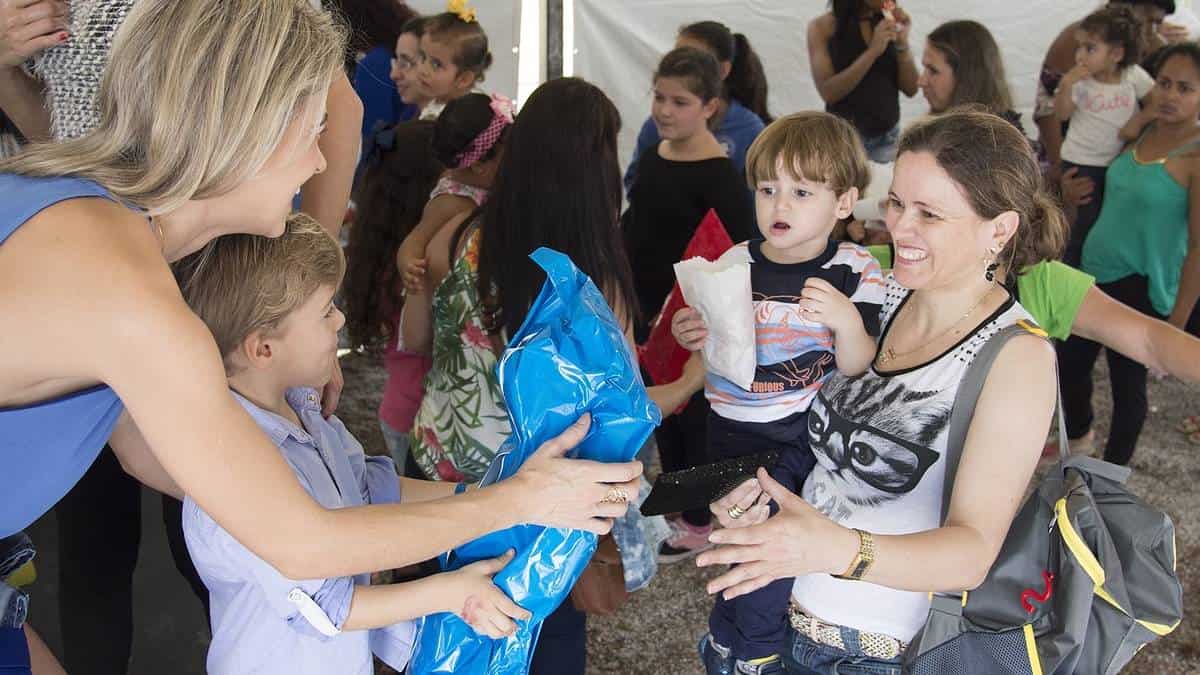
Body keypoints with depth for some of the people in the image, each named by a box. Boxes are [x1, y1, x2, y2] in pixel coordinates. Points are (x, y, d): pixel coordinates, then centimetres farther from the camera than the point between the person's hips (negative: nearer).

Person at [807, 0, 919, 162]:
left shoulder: (889, 24, 4)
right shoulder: (822, 27, -6)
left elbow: (911, 89, 2)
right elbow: (828, 92, -16)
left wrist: (902, 44, -12)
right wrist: (872, 52, -22)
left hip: (888, 138, 3)